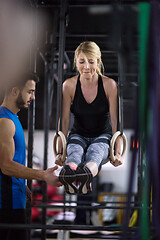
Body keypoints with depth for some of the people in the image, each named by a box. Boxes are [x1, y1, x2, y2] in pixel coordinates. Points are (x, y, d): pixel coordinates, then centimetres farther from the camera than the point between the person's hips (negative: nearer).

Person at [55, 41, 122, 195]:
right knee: (74, 151, -36)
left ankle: (86, 173, -74)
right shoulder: (69, 86, -7)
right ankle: (68, 175, -73)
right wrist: (59, 152, -13)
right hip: (78, 135, 1)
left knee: (95, 152, -38)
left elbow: (115, 121, -9)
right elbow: (64, 121, -6)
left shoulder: (109, 85, -10)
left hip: (103, 135, -1)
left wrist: (118, 152, -17)